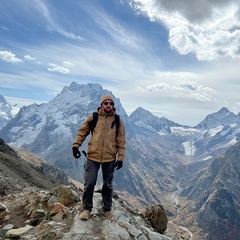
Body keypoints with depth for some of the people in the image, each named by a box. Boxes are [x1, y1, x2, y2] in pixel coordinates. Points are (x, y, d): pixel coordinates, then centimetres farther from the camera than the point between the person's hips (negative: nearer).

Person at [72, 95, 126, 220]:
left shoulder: (118, 120, -2)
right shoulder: (93, 117, -3)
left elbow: (121, 141, 0)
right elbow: (82, 132, 6)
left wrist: (120, 157, -4)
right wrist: (76, 145, -4)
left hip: (110, 158, 1)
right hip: (93, 157, 0)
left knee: (108, 185, 14)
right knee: (89, 184, 3)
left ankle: (107, 209, 33)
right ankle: (86, 208, 26)